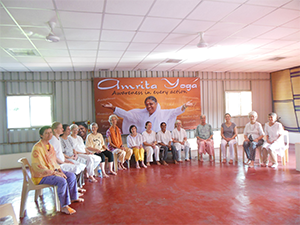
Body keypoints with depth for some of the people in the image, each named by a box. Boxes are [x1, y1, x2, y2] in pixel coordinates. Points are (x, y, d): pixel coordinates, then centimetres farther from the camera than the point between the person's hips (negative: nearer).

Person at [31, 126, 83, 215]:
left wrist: (59, 170, 1)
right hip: (41, 176, -9)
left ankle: (73, 197, 19)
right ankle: (64, 206, -20)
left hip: (53, 170, 9)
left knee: (71, 176, 3)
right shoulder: (37, 148, -19)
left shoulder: (50, 146, 10)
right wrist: (55, 173, -23)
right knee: (62, 181, -30)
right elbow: (39, 167, -23)